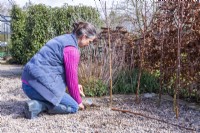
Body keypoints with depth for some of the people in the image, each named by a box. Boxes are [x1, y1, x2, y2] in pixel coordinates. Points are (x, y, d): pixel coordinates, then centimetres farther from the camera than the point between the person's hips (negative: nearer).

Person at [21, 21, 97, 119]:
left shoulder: (64, 39, 15)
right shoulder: (72, 50, -14)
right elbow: (71, 78, -8)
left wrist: (76, 85, 25)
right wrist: (78, 101, 7)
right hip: (38, 84, -10)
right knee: (73, 107, -1)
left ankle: (39, 103, 6)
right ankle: (38, 106, -12)